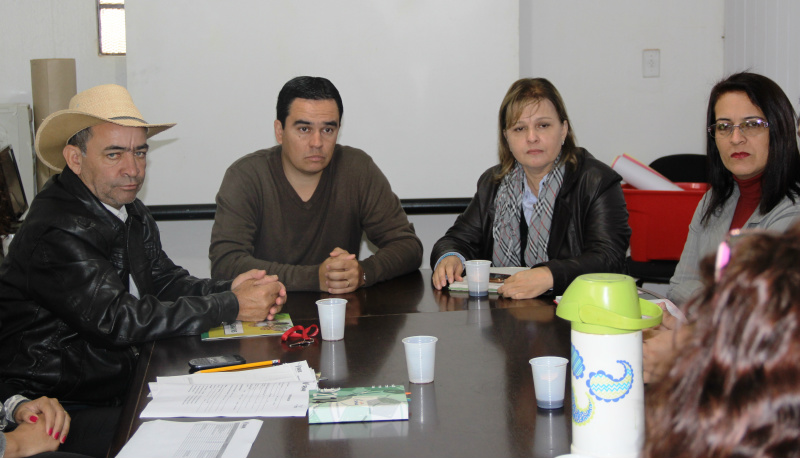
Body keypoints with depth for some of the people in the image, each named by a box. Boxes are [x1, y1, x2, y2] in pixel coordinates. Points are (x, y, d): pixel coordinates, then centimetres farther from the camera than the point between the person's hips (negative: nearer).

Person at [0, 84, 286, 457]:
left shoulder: (128, 210, 6)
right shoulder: (55, 233, -23)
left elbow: (164, 281, 9)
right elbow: (116, 320, -27)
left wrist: (228, 289, -12)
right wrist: (230, 307, -23)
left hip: (124, 381, 8)